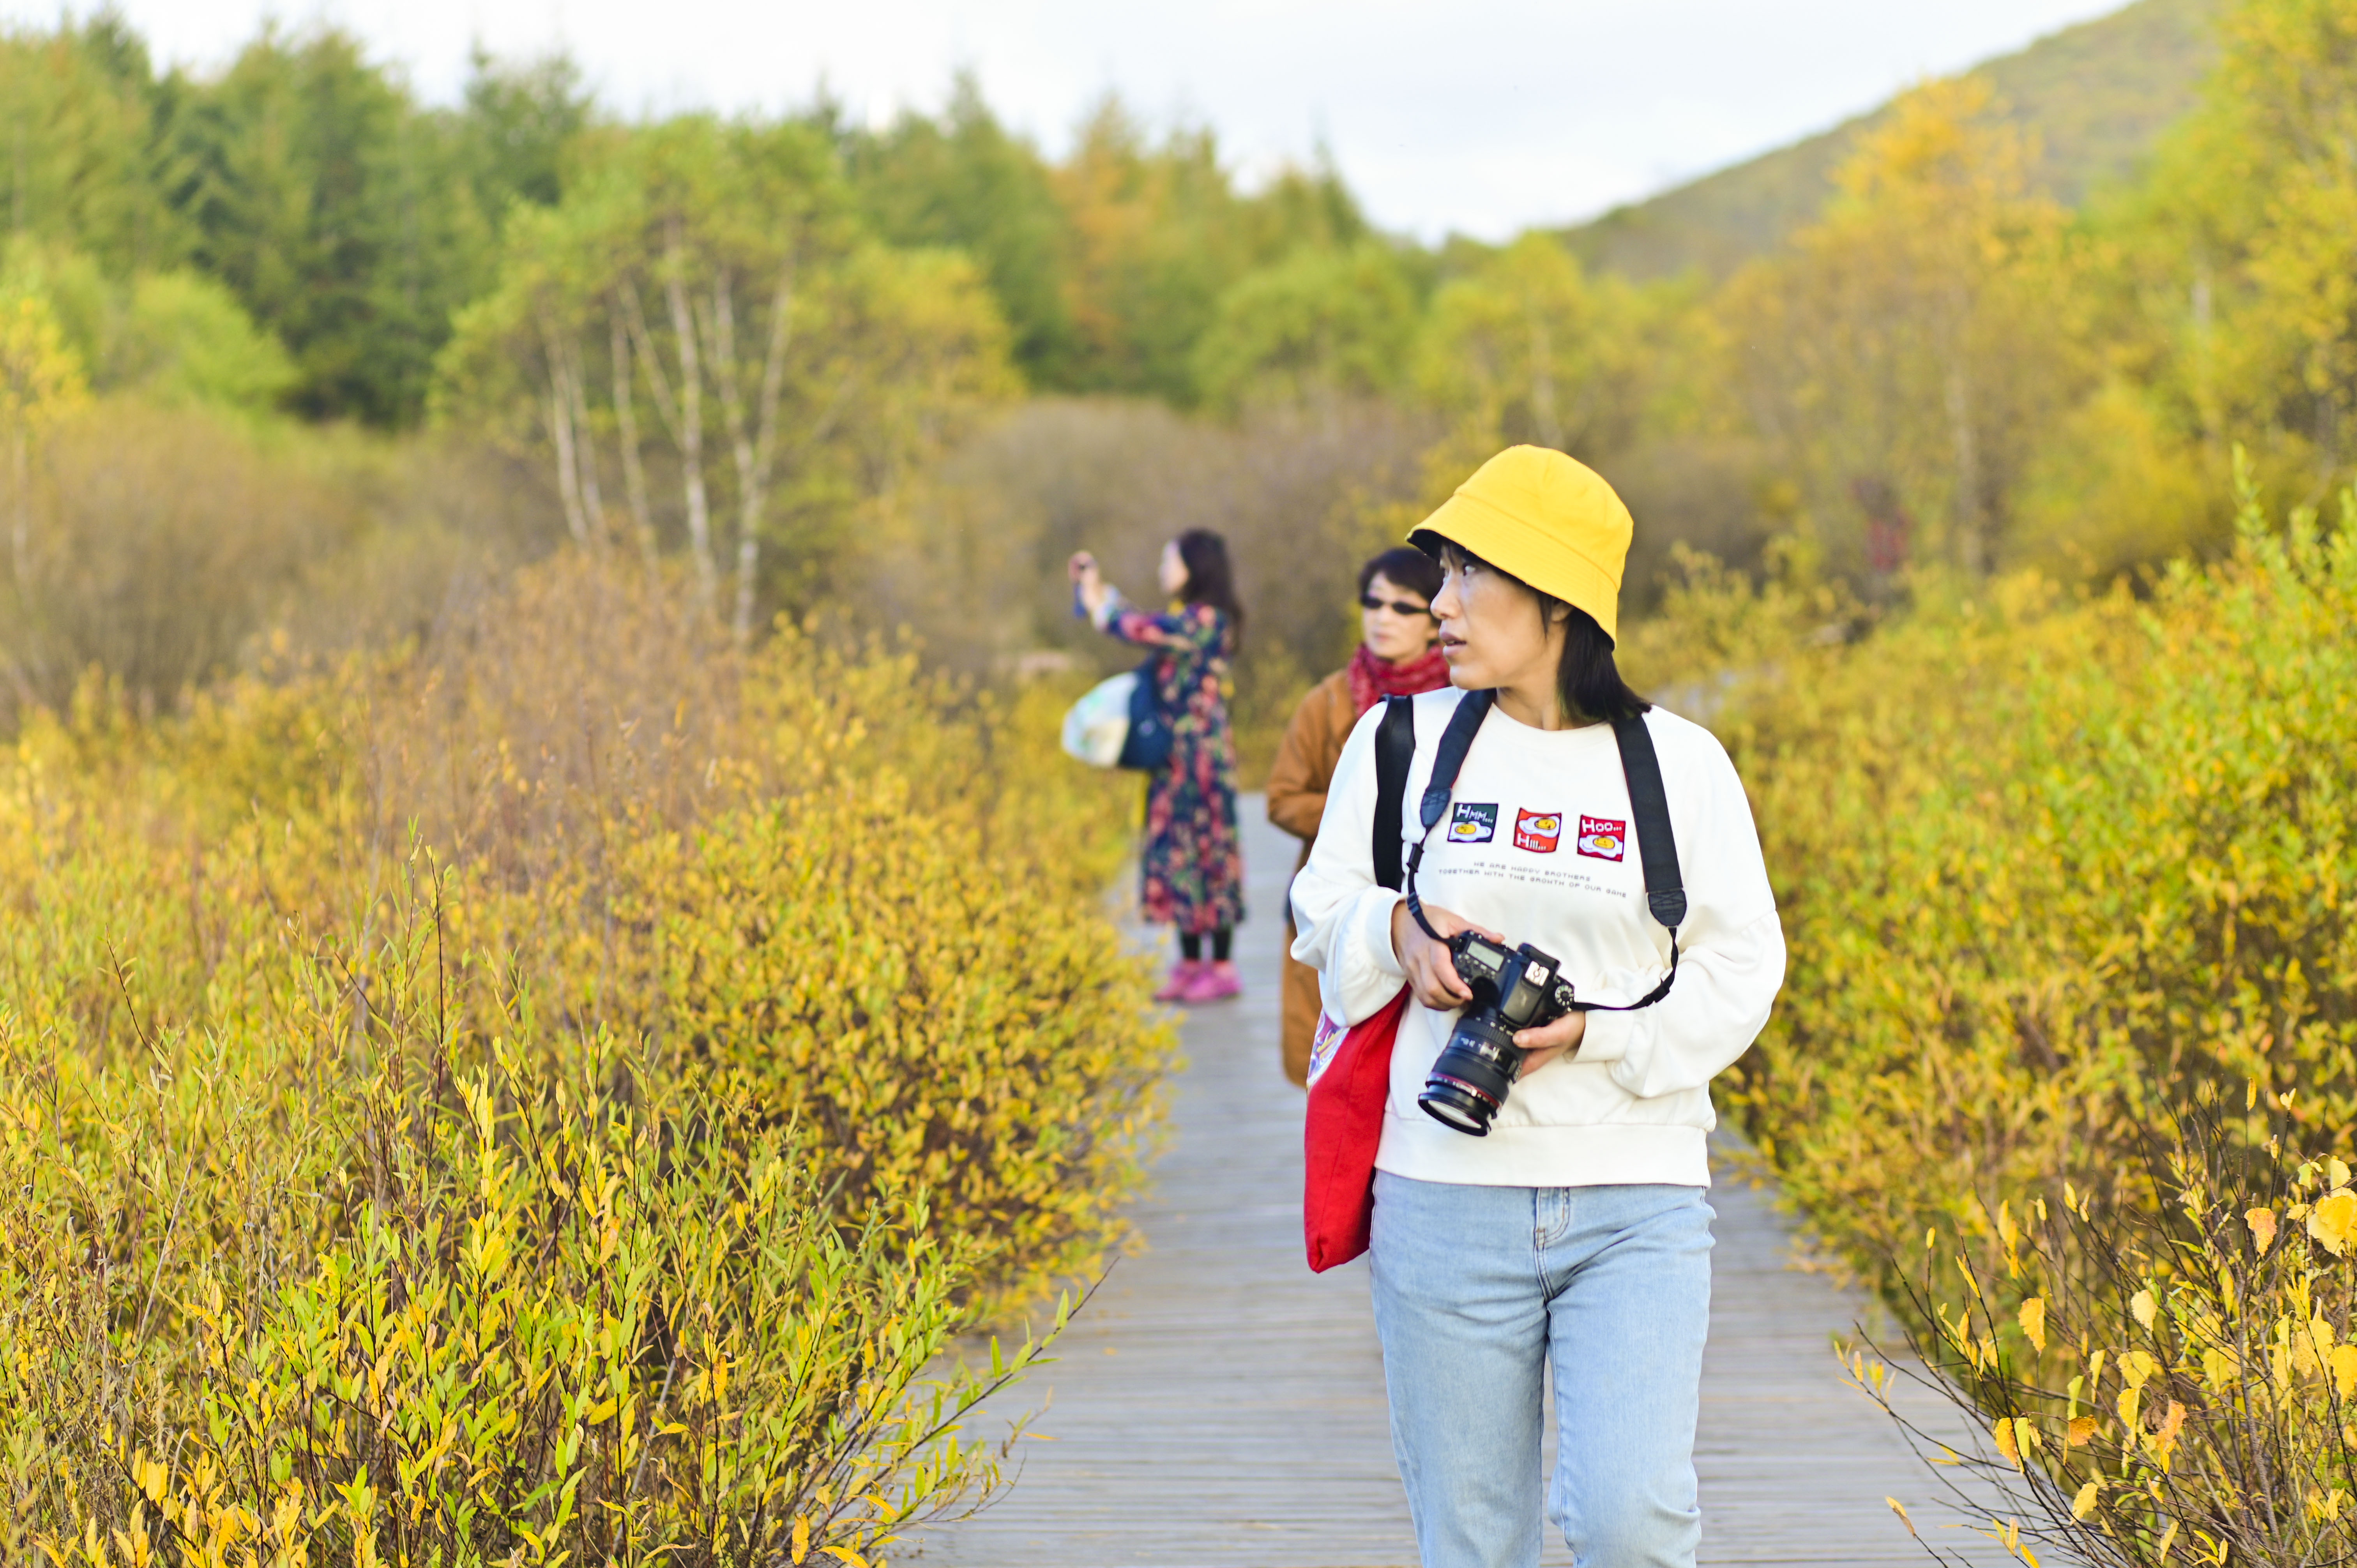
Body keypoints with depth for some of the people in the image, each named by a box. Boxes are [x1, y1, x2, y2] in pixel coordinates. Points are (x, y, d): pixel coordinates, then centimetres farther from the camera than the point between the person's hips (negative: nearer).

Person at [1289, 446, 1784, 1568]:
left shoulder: (1679, 763, 2)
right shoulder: (1403, 740, 6)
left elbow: (1741, 969, 4)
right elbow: (1324, 913, 14)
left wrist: (1593, 1033, -12)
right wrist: (1398, 931, -9)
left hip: (1637, 1201, -1)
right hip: (1447, 1193, 1)